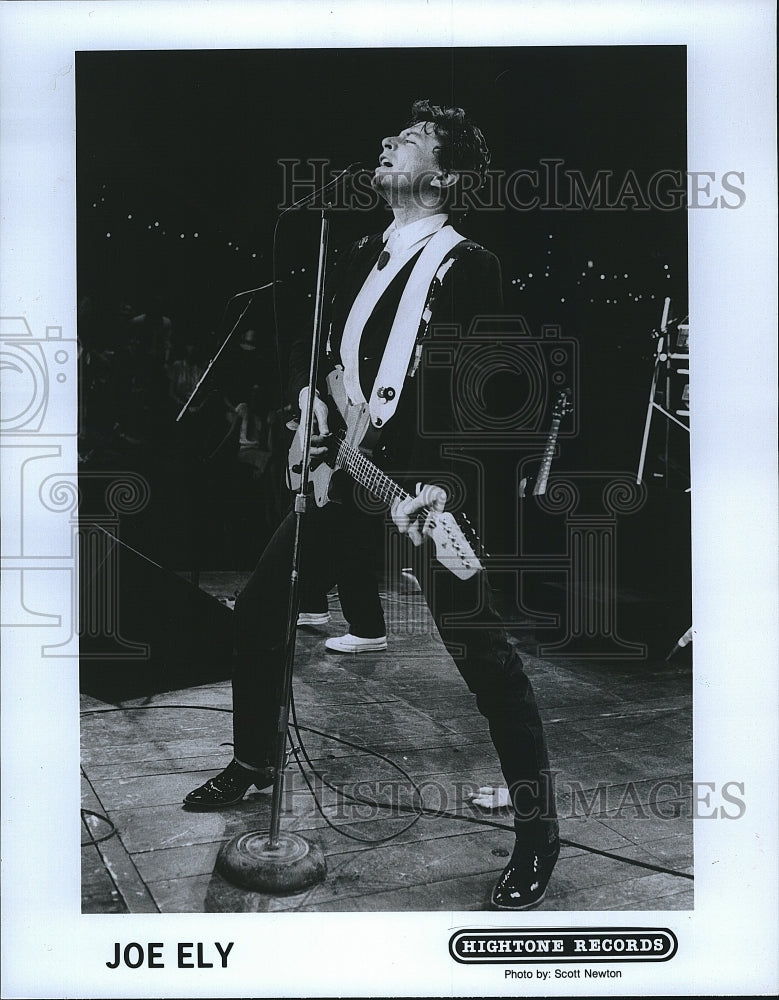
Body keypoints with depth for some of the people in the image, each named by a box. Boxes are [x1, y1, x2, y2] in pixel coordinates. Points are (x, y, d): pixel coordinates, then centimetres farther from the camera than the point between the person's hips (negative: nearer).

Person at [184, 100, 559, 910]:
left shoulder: (468, 266, -6)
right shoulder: (362, 255, 16)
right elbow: (317, 341, 24)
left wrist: (423, 485, -25)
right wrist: (308, 389, 2)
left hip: (429, 477, -7)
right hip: (349, 464, 8)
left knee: (477, 645, -13)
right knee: (260, 607, 11)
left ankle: (537, 828, 0)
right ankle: (254, 761, 33)